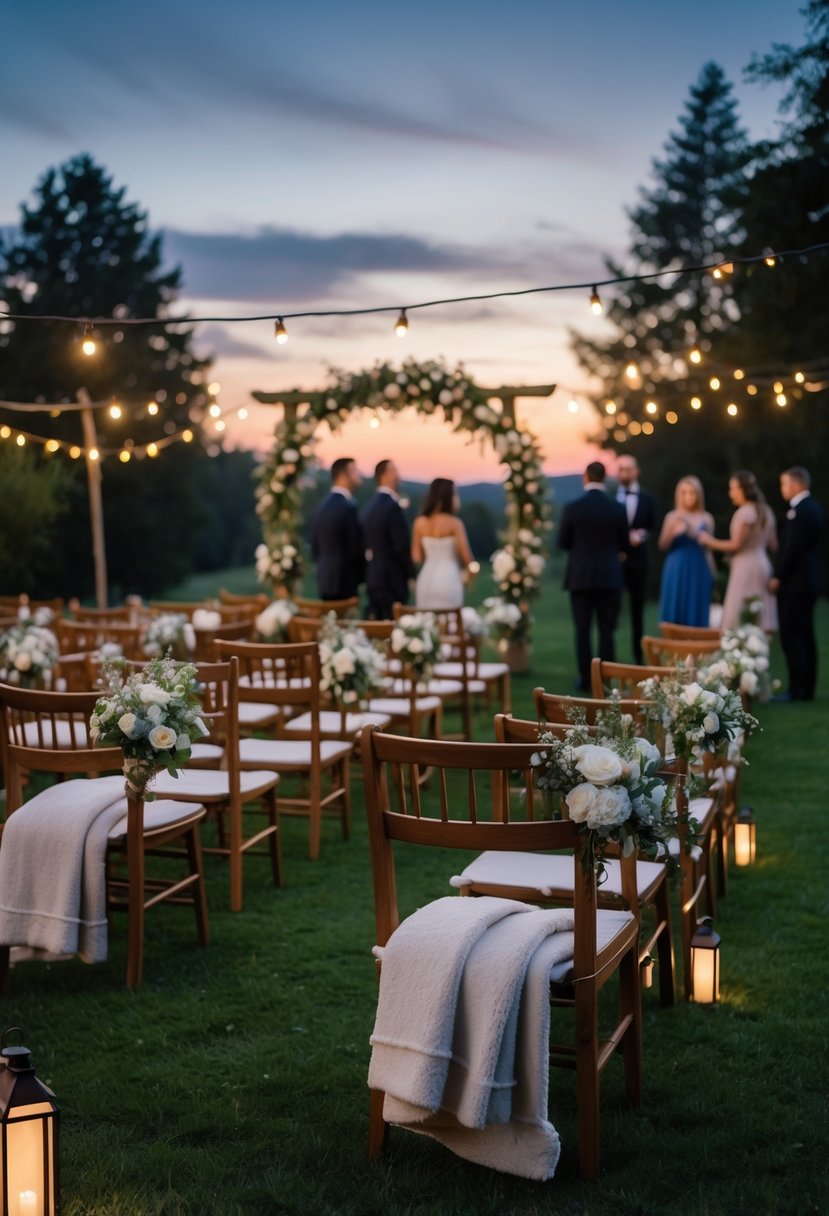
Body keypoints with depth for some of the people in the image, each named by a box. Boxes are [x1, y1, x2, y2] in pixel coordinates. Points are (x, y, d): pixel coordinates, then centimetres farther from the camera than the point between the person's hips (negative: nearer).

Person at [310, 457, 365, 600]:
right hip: (344, 583, -8)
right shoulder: (347, 507, -15)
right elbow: (356, 549, -14)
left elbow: (315, 549, 14)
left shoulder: (322, 506, 9)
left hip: (325, 580, 8)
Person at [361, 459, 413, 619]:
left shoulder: (369, 507, 12)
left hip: (373, 579, 8)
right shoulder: (392, 506, -14)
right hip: (392, 580, -8)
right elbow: (402, 546, -16)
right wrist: (411, 574, -5)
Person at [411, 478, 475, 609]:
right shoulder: (454, 523, -8)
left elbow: (416, 556, 6)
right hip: (448, 579, -4)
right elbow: (466, 555, -7)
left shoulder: (420, 522, 3)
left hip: (426, 578, 4)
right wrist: (471, 569, 14)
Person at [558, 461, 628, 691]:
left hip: (580, 576, 0)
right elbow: (623, 544, 5)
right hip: (609, 576, 0)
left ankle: (585, 679, 7)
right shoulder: (617, 508, -4)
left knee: (582, 630, 6)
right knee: (606, 631, 5)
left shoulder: (572, 508, -7)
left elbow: (562, 543, 0)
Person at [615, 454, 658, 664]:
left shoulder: (648, 499, 6)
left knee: (637, 612, 8)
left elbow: (653, 529, 8)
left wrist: (641, 535, -12)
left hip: (637, 561, 1)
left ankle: (638, 657, 15)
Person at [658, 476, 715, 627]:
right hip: (677, 571, -1)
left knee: (696, 613, 3)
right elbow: (663, 546, -5)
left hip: (698, 571, 1)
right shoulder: (672, 517, 0)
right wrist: (672, 530, -18)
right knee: (675, 612, -1)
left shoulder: (706, 518, 2)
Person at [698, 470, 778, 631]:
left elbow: (736, 545, -15)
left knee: (741, 622, -9)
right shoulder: (766, 511, 14)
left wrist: (710, 541, -5)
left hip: (746, 566, -9)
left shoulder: (744, 512, -12)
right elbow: (773, 545, 18)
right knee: (760, 622, 6)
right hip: (763, 564, 9)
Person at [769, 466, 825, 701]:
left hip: (794, 584, -10)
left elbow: (792, 548, -21)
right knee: (805, 637, 11)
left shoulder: (799, 511, -17)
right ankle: (807, 688, 14)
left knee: (791, 638, -7)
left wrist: (778, 577, -13)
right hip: (807, 582, 10)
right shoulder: (813, 508, 14)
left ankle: (797, 689, -7)